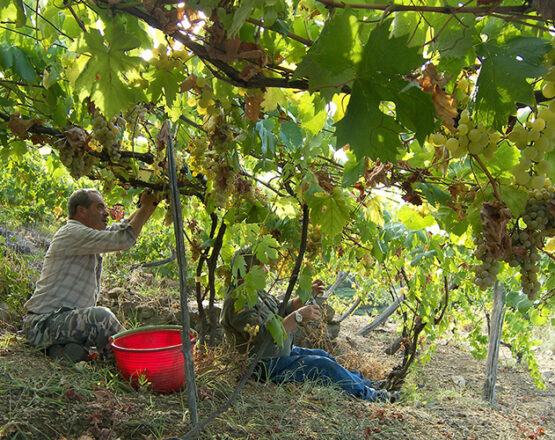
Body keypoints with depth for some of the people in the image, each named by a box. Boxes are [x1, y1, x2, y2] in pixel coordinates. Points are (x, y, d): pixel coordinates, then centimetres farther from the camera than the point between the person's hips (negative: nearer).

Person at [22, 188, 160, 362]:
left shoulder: (88, 234, 15)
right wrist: (145, 207, -11)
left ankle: (63, 347, 5)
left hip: (68, 318, 10)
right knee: (100, 316, -33)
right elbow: (124, 239, -23)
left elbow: (126, 226, 23)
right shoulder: (72, 233, -15)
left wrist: (152, 203, 12)